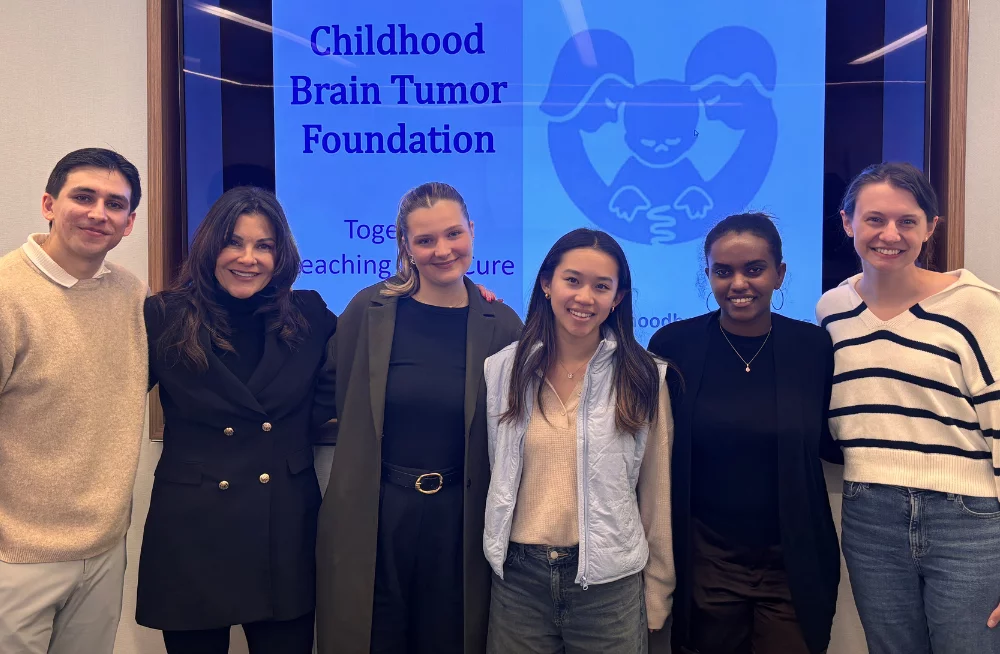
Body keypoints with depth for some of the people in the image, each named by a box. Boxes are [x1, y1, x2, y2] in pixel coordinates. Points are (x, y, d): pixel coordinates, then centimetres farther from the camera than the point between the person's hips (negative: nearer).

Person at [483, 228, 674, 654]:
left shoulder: (644, 377, -5)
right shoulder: (503, 369, 0)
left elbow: (656, 492, -1)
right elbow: (496, 474, 9)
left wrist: (657, 591, 2)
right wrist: (496, 555, 10)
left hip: (609, 581, -1)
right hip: (518, 578, 2)